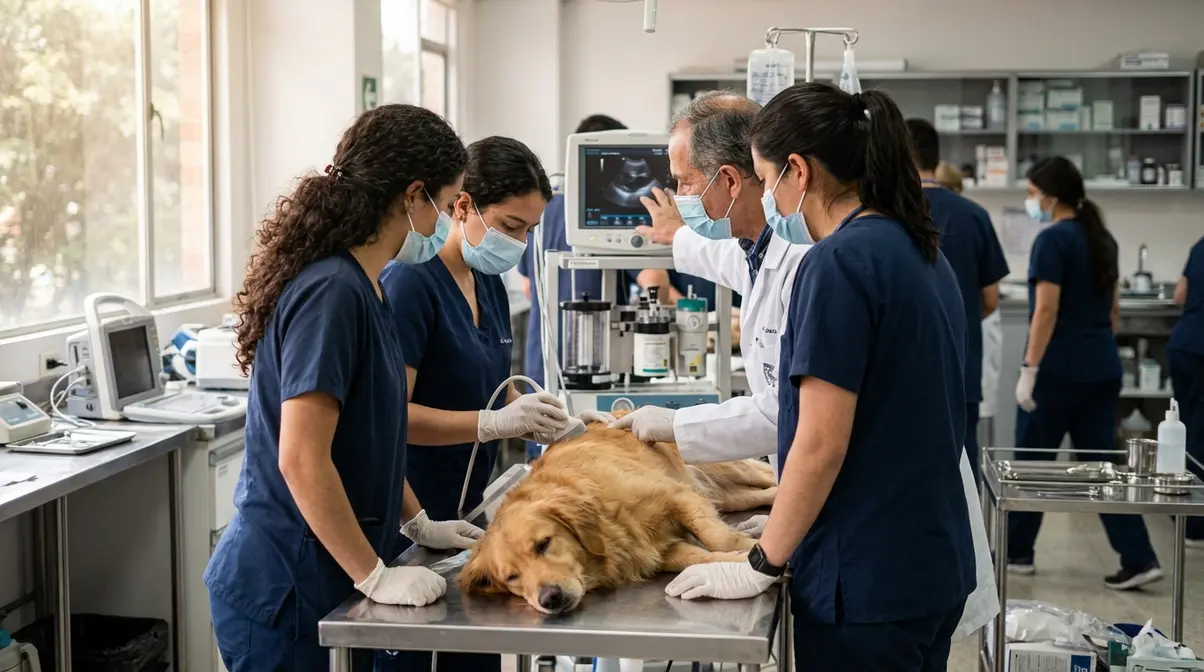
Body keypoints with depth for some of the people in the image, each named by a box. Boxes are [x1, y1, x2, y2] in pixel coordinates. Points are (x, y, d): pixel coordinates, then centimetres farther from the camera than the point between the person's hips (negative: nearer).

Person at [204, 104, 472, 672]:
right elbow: (301, 460, -25)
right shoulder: (332, 292, -21)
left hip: (324, 580, 9)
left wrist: (417, 525, 19)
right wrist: (375, 576, -19)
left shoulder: (362, 287, 8)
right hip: (283, 592, -9)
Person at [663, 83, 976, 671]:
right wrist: (786, 529, 20)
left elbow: (821, 443, -20)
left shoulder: (839, 263, -17)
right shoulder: (922, 253, 10)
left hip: (867, 579, -9)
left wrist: (762, 565, -10)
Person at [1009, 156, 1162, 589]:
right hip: (1103, 370, 7)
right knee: (1102, 464, 7)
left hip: (1058, 371, -7)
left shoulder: (1052, 240, -12)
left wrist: (1028, 370, -17)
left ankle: (1017, 553, 19)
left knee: (1032, 462, 8)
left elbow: (1046, 311, -18)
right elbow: (1113, 308, 17)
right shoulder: (1103, 239, 12)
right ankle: (1139, 560, 0)